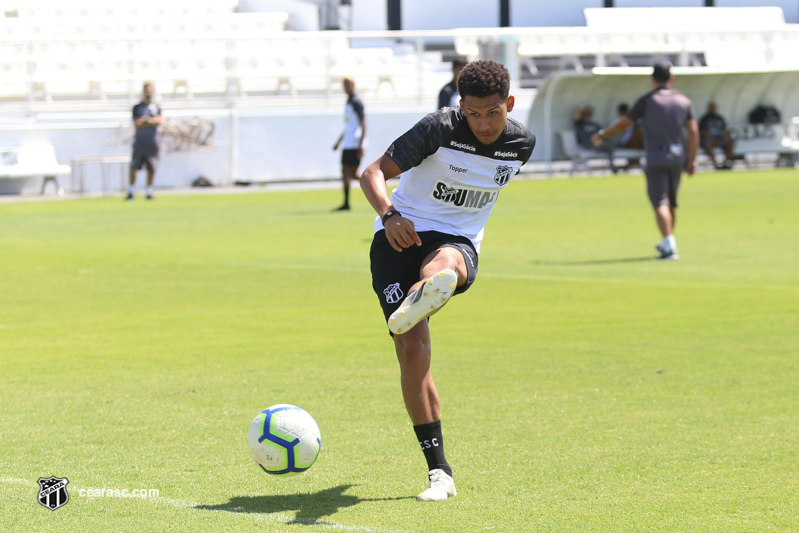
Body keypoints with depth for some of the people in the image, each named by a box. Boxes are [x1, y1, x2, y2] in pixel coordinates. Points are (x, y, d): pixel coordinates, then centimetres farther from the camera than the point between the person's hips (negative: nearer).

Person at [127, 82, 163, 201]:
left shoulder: (157, 107, 11)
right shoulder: (137, 107, 5)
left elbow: (161, 121, -3)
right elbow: (137, 124, -6)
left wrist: (146, 121, -11)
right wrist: (153, 121, -7)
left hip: (152, 142, 2)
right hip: (139, 141, -2)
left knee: (152, 169, 0)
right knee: (134, 168, -7)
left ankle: (149, 193, 8)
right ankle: (131, 192, -1)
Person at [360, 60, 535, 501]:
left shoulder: (521, 143, 0)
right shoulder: (439, 129, -14)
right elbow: (374, 172, -20)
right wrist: (389, 215, -40)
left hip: (458, 242, 2)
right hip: (400, 234, -2)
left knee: (444, 262, -39)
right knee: (412, 348, -17)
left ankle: (416, 300, -77)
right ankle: (439, 472, -11)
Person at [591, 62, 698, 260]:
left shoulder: (646, 101, -3)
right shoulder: (683, 101, 7)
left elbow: (623, 123, 2)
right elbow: (693, 132, 3)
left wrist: (602, 135, 17)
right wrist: (692, 159, 9)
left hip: (656, 159, -4)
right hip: (677, 157, 4)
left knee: (660, 203, -9)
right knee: (671, 203, 18)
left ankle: (669, 244, -23)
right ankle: (667, 243, 29)